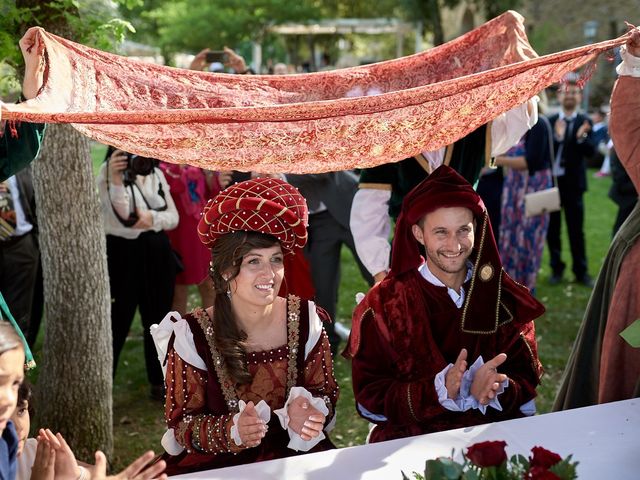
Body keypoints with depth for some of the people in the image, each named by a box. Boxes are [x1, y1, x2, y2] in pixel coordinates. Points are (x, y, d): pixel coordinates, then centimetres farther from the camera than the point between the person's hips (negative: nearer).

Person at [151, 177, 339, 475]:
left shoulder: (304, 320, -4)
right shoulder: (193, 336, -11)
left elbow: (326, 394, 5)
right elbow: (181, 424, -7)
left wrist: (307, 412, -17)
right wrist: (232, 431, -25)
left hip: (294, 452, 1)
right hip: (215, 462, -1)